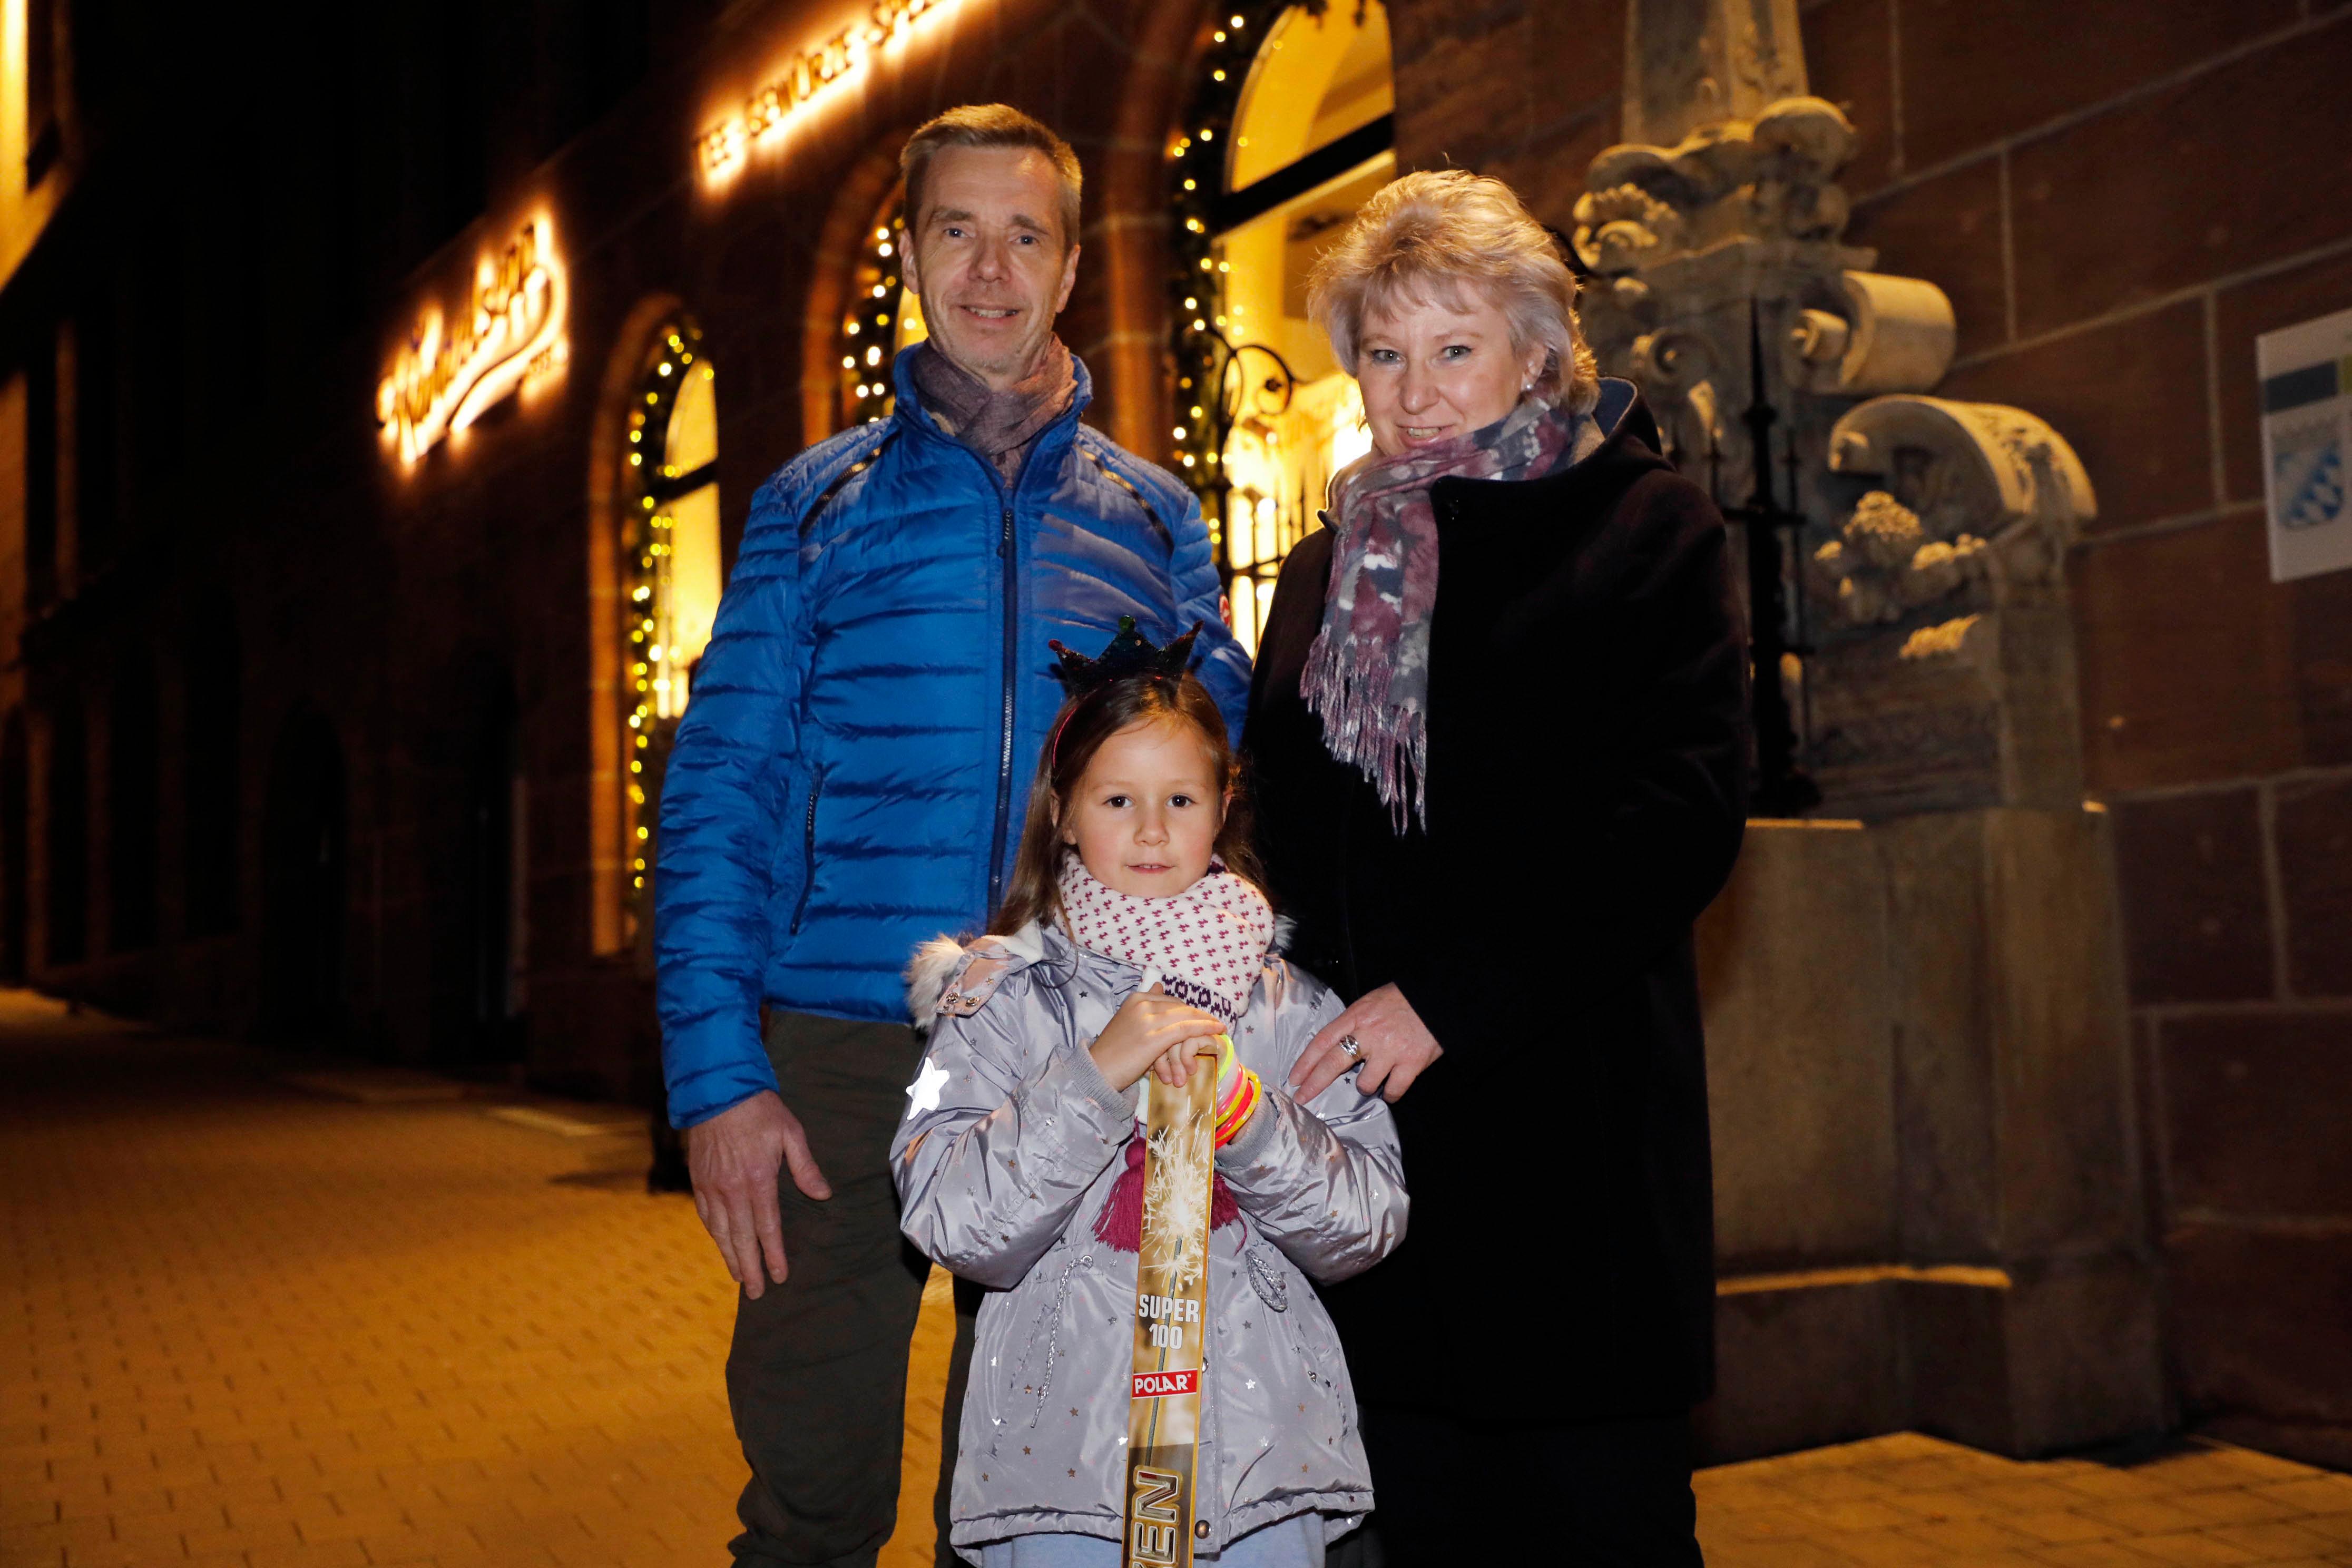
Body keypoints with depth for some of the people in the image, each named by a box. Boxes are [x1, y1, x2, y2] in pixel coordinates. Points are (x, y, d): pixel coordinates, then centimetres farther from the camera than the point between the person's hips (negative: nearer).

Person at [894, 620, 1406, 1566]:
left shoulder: (1288, 1006, 5)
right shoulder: (1009, 999, 0)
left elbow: (1367, 1228, -1)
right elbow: (953, 1222, -11)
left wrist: (1242, 1112, -15)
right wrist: (1095, 1074, -19)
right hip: (1064, 1448, -1)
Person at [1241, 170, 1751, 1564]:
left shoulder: (1646, 528, 2)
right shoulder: (1327, 572, 17)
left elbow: (1684, 814, -10)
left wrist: (1446, 1000, -17)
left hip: (1568, 1128, -4)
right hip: (1360, 1123, 4)